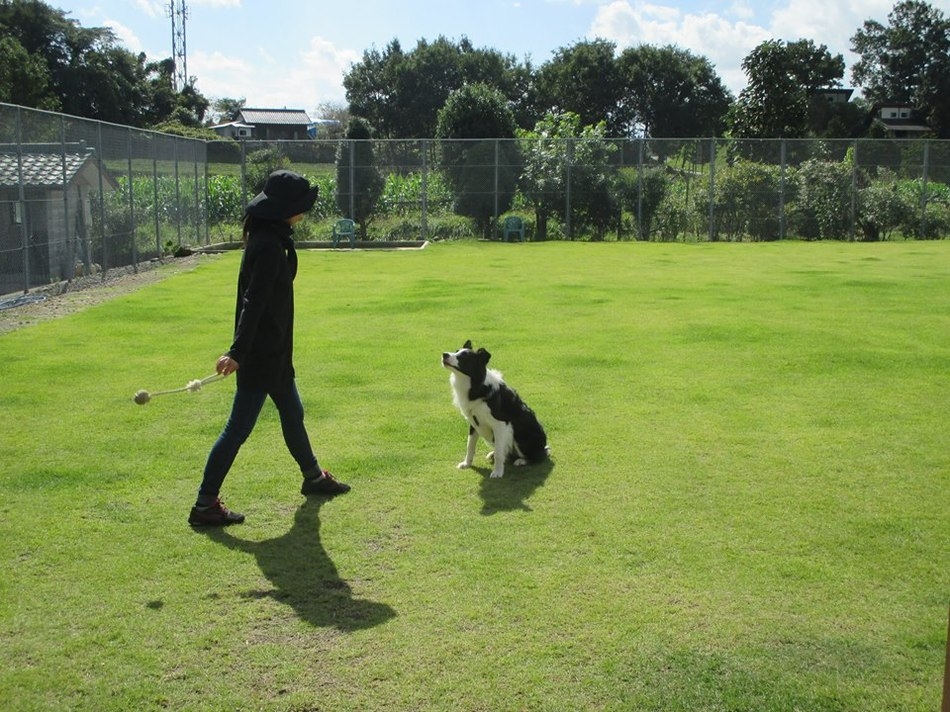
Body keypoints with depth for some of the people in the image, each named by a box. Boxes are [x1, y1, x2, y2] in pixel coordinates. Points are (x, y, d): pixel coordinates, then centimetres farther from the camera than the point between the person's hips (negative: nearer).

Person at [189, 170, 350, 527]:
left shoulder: (270, 238, 9)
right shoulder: (269, 245, -21)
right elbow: (254, 301, -26)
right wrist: (238, 352, -29)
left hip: (272, 351, 11)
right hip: (261, 351, -11)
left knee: (292, 413, 24)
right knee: (239, 426, -4)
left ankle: (313, 477, 42)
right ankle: (204, 505, 5)